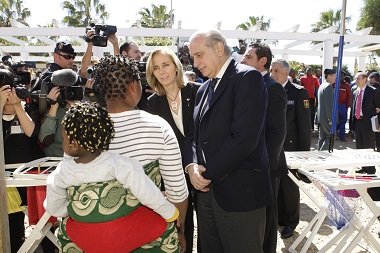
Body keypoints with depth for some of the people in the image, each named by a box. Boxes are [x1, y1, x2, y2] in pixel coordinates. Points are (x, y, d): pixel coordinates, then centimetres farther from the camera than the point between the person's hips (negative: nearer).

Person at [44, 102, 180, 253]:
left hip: (86, 240, 4)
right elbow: (149, 195, -20)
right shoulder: (120, 164, -24)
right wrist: (171, 214, -4)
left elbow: (54, 209, 3)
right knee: (162, 223, 14)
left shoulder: (60, 173, -13)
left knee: (65, 229, 33)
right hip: (128, 234, -3)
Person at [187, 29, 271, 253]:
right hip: (207, 190, 7)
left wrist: (209, 173, -13)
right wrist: (192, 166, -6)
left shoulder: (248, 77, -10)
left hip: (240, 191, -7)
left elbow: (244, 138, -20)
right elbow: (198, 136, 14)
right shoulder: (204, 89, 16)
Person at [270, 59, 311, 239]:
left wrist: (304, 151, -10)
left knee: (289, 185, 9)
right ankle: (278, 217, 31)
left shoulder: (298, 92, -8)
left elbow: (304, 124, -9)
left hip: (289, 147, -4)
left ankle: (291, 221, 27)